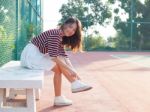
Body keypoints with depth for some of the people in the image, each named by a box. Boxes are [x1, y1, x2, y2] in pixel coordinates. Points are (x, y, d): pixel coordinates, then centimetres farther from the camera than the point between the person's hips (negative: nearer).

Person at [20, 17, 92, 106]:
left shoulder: (61, 37, 8)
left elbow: (64, 56, 2)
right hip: (31, 54, -9)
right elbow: (53, 56, -27)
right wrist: (70, 70, -24)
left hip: (37, 54, 9)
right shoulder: (56, 34, -21)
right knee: (58, 67, -14)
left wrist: (74, 71, -7)